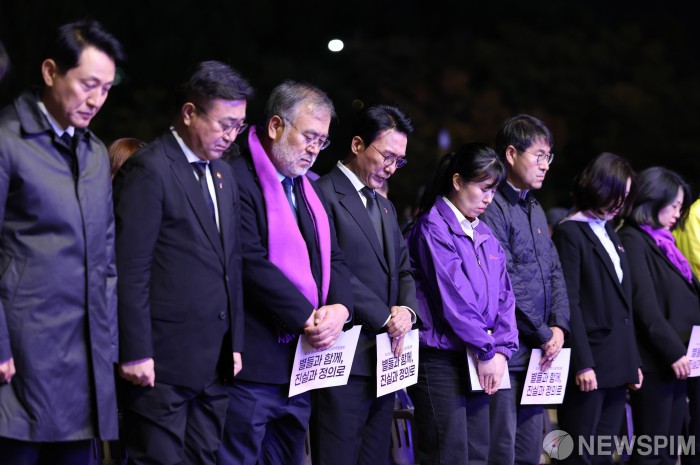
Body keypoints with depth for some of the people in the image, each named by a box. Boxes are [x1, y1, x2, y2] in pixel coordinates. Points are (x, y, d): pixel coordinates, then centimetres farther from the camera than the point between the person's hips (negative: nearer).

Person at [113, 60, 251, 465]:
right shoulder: (149, 169, -9)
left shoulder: (224, 174, 16)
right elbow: (131, 270, -13)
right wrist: (136, 353, -15)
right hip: (164, 358, -7)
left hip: (215, 363, 7)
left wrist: (235, 342, 15)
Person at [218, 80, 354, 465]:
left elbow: (333, 258, 15)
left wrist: (339, 309, -6)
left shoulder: (307, 188, 18)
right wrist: (308, 318, -16)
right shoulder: (240, 179, -10)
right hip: (255, 361, -8)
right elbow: (251, 261, -18)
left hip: (302, 360, 9)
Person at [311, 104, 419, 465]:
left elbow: (404, 270, 20)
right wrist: (386, 317, -13)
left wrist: (407, 309, -2)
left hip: (385, 360, 8)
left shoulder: (385, 208, 22)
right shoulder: (324, 195, -8)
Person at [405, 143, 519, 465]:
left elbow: (503, 295, 11)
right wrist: (487, 351, -11)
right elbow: (453, 297, -15)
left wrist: (502, 349, -3)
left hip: (477, 363, 7)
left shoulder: (485, 235, 14)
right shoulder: (433, 228, -10)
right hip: (441, 361, -7)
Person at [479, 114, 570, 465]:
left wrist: (558, 326, 1)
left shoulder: (535, 210, 17)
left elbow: (554, 272, 16)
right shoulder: (493, 208, -12)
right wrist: (544, 335, -11)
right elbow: (505, 285, -17)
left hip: (537, 352, 9)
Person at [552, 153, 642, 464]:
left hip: (617, 365, 8)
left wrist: (633, 361, 15)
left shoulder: (610, 233, 18)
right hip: (589, 363, -8)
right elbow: (569, 303, -13)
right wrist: (583, 363, -17)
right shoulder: (570, 233, -6)